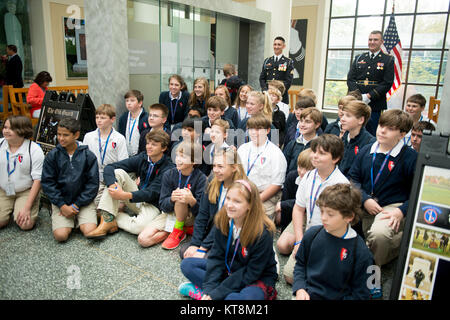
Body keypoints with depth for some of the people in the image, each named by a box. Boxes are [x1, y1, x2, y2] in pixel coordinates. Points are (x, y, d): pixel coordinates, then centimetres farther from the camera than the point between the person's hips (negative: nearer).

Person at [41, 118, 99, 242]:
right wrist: (62, 206, -11)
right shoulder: (52, 155, -2)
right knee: (60, 235, -19)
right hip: (60, 202, 1)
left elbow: (93, 184, -5)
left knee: (89, 232, -19)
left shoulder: (88, 155, -5)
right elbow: (47, 183, -1)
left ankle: (78, 219, 13)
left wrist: (75, 205, -10)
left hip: (83, 200, 0)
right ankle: (70, 221, 14)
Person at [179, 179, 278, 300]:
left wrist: (216, 293, -23)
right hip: (229, 270, 5)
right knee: (187, 264, -2)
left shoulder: (263, 233, -27)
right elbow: (217, 257, -8)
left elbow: (251, 273, -22)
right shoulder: (222, 221, -11)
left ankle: (200, 293, -15)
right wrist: (209, 288, -21)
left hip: (258, 279, -5)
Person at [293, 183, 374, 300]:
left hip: (336, 297, -1)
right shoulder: (312, 234, -1)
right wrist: (299, 289, -1)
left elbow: (360, 293, -3)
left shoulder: (361, 253, -10)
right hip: (306, 294, 1)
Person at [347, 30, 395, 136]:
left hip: (375, 105, -2)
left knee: (371, 135, -1)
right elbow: (350, 79, 7)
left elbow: (387, 83, -5)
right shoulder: (359, 58, 14)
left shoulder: (388, 60, 5)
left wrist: (369, 96, -15)